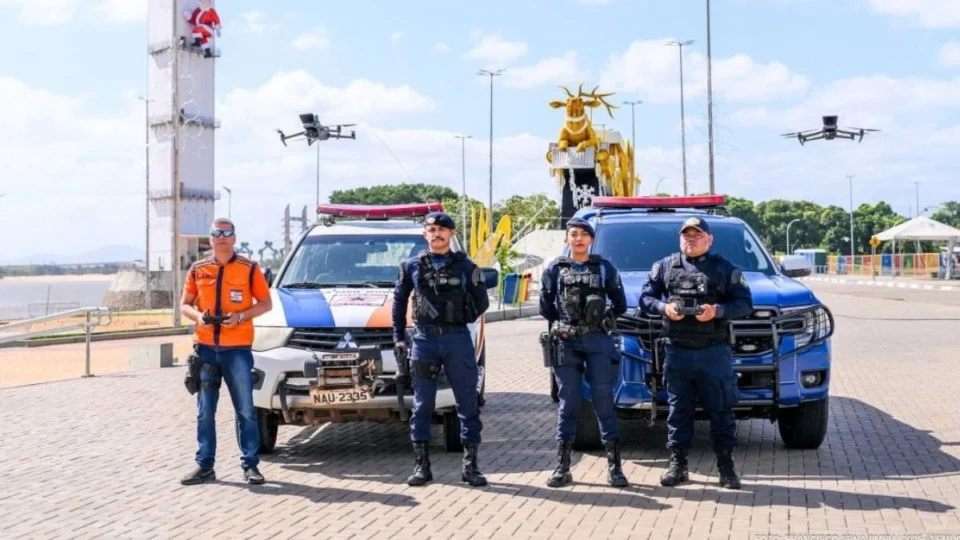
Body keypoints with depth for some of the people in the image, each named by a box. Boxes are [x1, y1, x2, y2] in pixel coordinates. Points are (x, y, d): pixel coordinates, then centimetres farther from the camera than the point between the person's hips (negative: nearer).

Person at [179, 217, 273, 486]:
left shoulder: (249, 268, 0)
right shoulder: (197, 270, 8)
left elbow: (265, 303, 3)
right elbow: (185, 304, 14)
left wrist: (241, 316, -13)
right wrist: (198, 316, -8)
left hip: (237, 348, -3)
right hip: (205, 347, 3)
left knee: (245, 409, 1)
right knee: (205, 411, 7)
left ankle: (250, 464, 9)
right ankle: (204, 465, 15)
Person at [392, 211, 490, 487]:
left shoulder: (465, 266, 6)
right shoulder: (412, 266, 8)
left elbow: (482, 301, 12)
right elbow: (399, 300, 14)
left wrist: (462, 321, 3)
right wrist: (399, 336, 10)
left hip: (458, 340, 0)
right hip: (424, 339, 1)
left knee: (467, 403, 1)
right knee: (422, 405, 4)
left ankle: (470, 466, 9)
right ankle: (422, 466, 11)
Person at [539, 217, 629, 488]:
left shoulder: (605, 268, 6)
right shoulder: (554, 269, 7)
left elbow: (620, 305, 10)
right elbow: (545, 307, 11)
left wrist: (602, 319, 4)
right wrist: (562, 324, 6)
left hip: (598, 341, -1)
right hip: (566, 342, 1)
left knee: (604, 402, -2)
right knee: (568, 403, 4)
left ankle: (614, 466, 2)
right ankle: (562, 467, 9)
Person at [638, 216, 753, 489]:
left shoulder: (725, 269, 5)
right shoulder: (664, 267, 10)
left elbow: (745, 304, 1)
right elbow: (645, 297, 11)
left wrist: (718, 311, -16)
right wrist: (664, 307, -9)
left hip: (714, 351, -1)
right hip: (677, 351, 1)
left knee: (721, 410, 3)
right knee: (678, 409, 6)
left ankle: (726, 466, 11)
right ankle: (677, 464, 14)